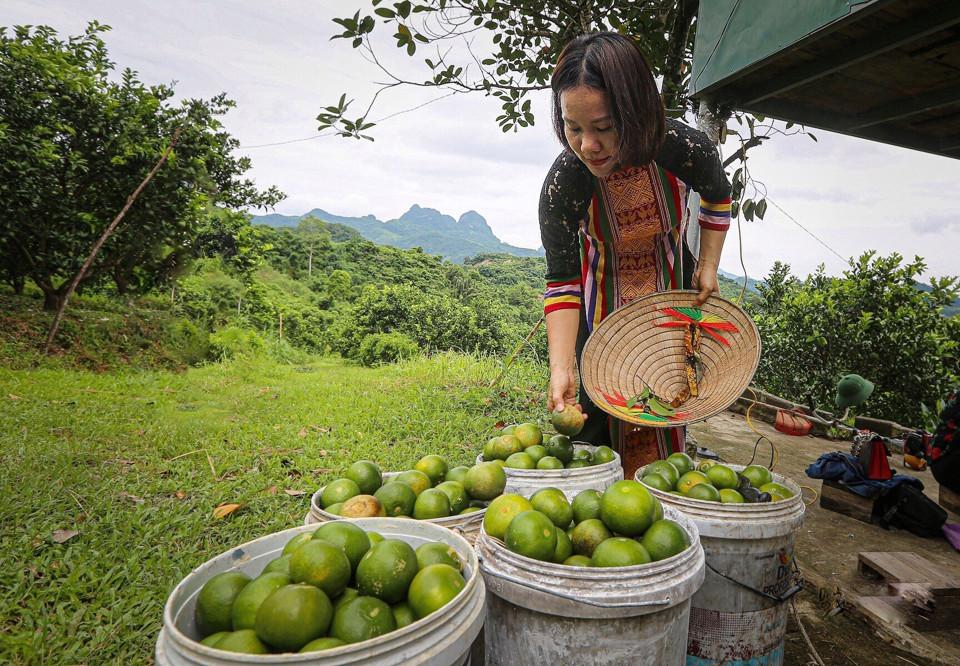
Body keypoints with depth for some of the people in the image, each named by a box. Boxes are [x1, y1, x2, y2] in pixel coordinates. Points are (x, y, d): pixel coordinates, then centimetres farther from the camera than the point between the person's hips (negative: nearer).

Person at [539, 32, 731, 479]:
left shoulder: (685, 149, -25)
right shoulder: (563, 183, -28)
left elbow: (718, 198, 1)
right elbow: (561, 284, -25)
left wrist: (708, 266, -3)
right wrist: (561, 367, -35)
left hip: (674, 292, 2)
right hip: (603, 305, -1)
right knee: (594, 424, -2)